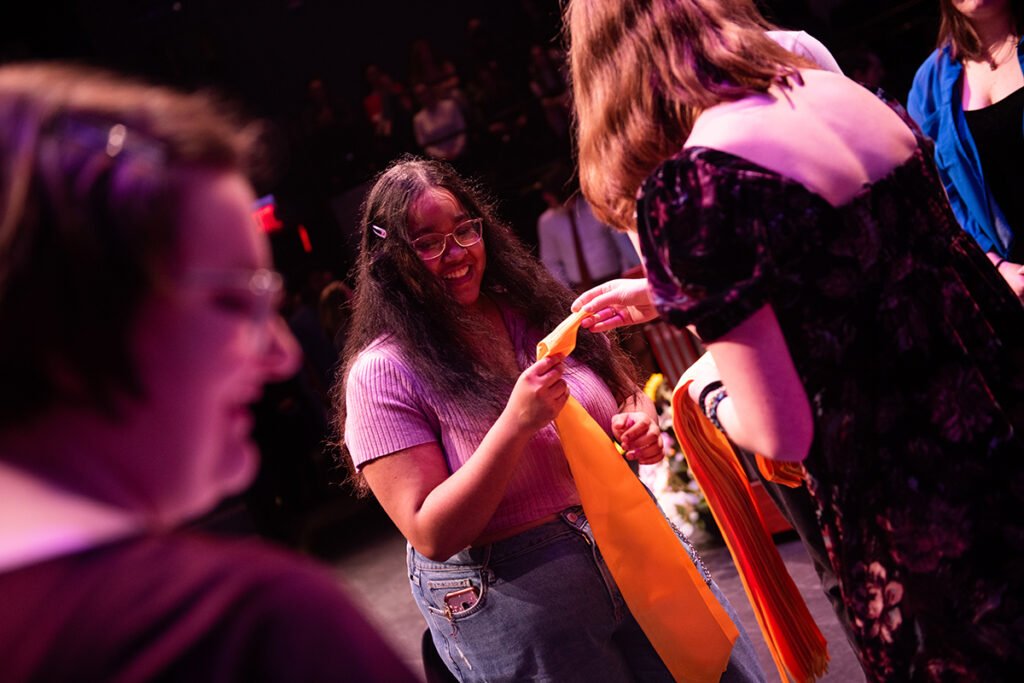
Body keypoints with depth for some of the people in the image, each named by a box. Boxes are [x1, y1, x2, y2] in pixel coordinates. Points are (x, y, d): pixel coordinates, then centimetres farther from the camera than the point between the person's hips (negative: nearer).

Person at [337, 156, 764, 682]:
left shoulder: (534, 308, 2)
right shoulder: (382, 373, -13)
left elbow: (626, 391, 15)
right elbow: (431, 536, -18)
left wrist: (641, 424, -9)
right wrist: (516, 423, -28)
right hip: (512, 601, -5)